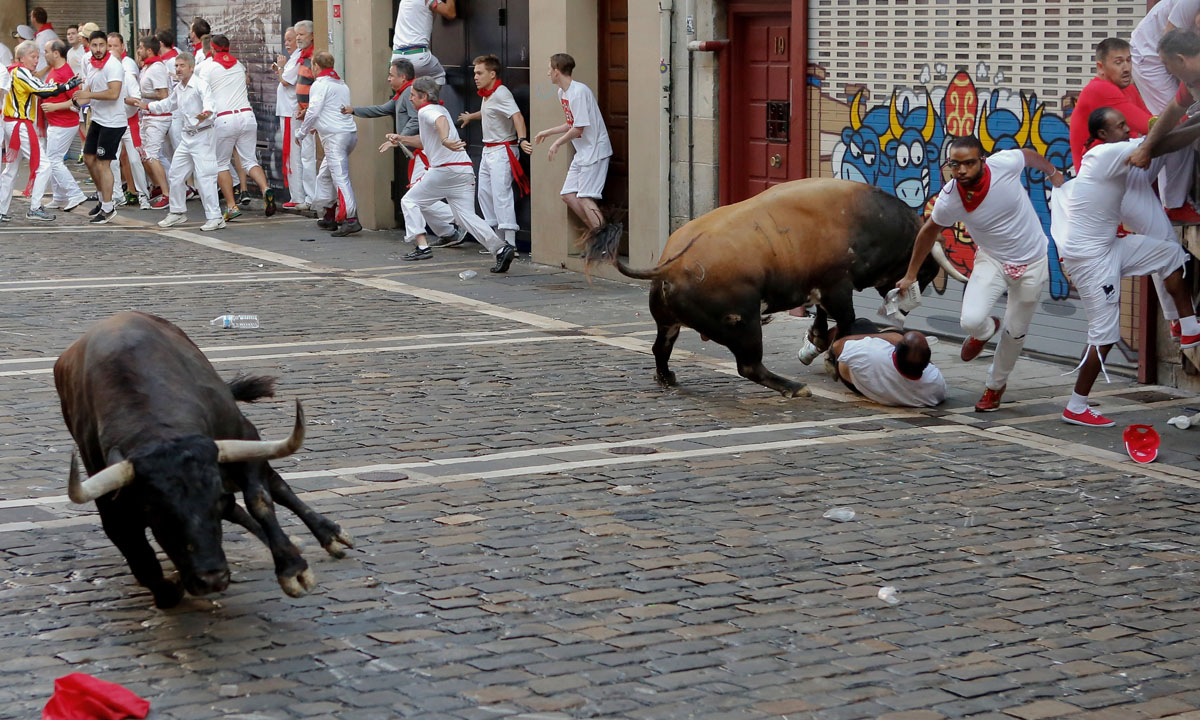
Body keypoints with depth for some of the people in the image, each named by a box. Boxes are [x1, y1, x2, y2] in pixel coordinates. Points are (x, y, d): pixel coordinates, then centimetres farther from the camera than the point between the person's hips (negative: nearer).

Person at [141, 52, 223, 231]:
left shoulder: (200, 84, -15)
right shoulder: (178, 89, 13)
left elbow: (208, 101, -35)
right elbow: (168, 104, 33)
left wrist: (206, 113, -56)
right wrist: (147, 106, 38)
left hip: (202, 136, -9)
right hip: (186, 137, 9)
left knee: (205, 176, -14)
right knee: (175, 175, 14)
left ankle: (214, 217, -11)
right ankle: (178, 213, 28)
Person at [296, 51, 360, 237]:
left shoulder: (320, 84, -6)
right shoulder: (341, 84, 20)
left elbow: (313, 111, -11)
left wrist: (302, 132, 2)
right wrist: (319, 126, 36)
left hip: (335, 136, -9)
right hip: (350, 132, 9)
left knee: (340, 177, -14)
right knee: (325, 176, 19)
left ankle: (351, 220, -23)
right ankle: (329, 217, 23)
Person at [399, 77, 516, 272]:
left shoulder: (425, 111, -2)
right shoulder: (441, 109, 26)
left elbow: (441, 121, -28)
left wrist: (445, 140, -46)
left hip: (444, 170, -8)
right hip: (465, 170, 8)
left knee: (409, 201, 11)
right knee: (467, 216, 0)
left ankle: (422, 247, 2)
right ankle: (501, 248, -18)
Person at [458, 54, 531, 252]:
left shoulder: (501, 93, -19)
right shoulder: (487, 94, 11)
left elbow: (517, 116, -33)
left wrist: (522, 139, -49)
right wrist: (471, 116, 52)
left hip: (502, 150, -10)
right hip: (488, 150, 10)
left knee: (501, 194, -15)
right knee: (484, 192, 14)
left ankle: (510, 243, -17)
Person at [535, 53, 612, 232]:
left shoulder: (579, 91, -19)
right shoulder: (562, 92, 10)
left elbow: (579, 129, -20)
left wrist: (557, 143, -9)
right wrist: (548, 132, 21)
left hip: (595, 150, -10)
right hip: (582, 152, 10)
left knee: (584, 198, -14)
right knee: (568, 195, 7)